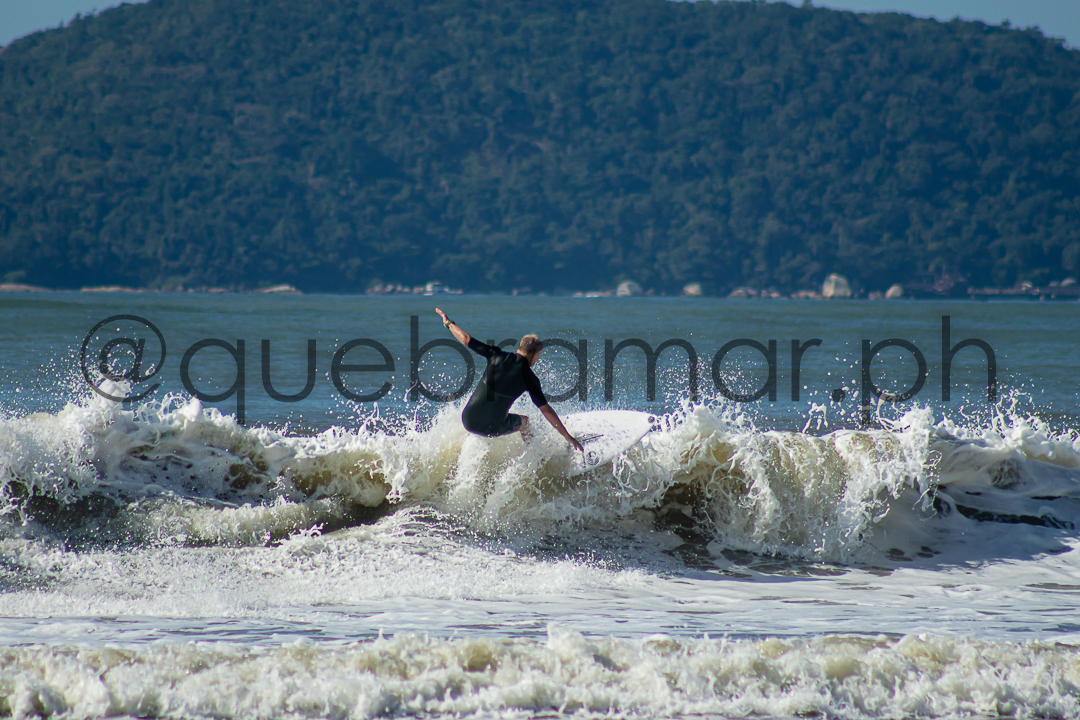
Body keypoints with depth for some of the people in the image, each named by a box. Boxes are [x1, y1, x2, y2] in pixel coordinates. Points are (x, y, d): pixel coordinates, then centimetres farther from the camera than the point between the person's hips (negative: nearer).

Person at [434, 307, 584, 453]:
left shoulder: (498, 356, -1)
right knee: (524, 421, 28)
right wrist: (568, 437, -4)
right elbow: (546, 410, -9)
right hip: (492, 428, -2)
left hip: (468, 420, 2)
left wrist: (448, 323, 25)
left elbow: (466, 339, 7)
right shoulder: (529, 378, -7)